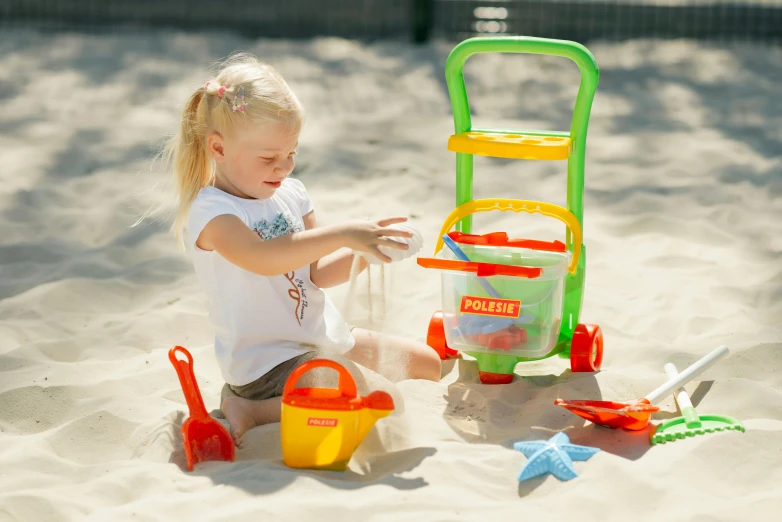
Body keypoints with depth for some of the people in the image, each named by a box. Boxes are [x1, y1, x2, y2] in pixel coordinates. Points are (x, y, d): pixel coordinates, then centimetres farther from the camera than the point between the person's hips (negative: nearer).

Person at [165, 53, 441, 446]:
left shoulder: (290, 194, 7)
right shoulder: (209, 211, -18)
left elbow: (318, 273, 9)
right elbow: (263, 258, -37)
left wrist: (360, 254, -11)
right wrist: (342, 235, -41)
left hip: (327, 338, 9)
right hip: (267, 361, -9)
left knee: (426, 363, 15)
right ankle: (250, 409, -12)